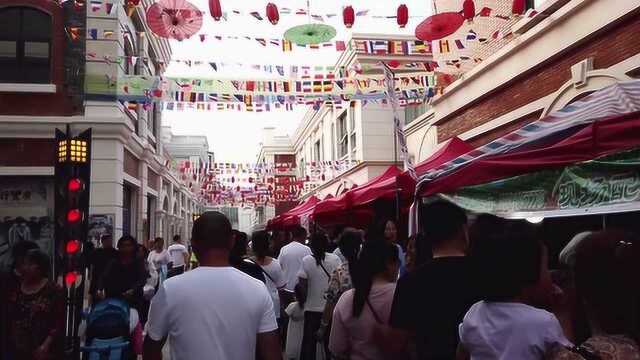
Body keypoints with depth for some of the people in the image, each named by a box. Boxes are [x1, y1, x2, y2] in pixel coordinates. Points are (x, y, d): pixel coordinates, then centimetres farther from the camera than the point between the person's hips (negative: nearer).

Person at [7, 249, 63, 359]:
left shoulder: (53, 291, -8)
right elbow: (9, 318, 12)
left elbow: (59, 323, -10)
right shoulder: (16, 290, 9)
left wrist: (46, 345, -18)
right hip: (18, 351, 5)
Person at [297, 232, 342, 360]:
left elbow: (302, 285, -11)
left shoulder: (306, 261, -10)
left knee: (309, 341, 10)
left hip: (312, 308, -1)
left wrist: (302, 299, 6)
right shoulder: (335, 259, -7)